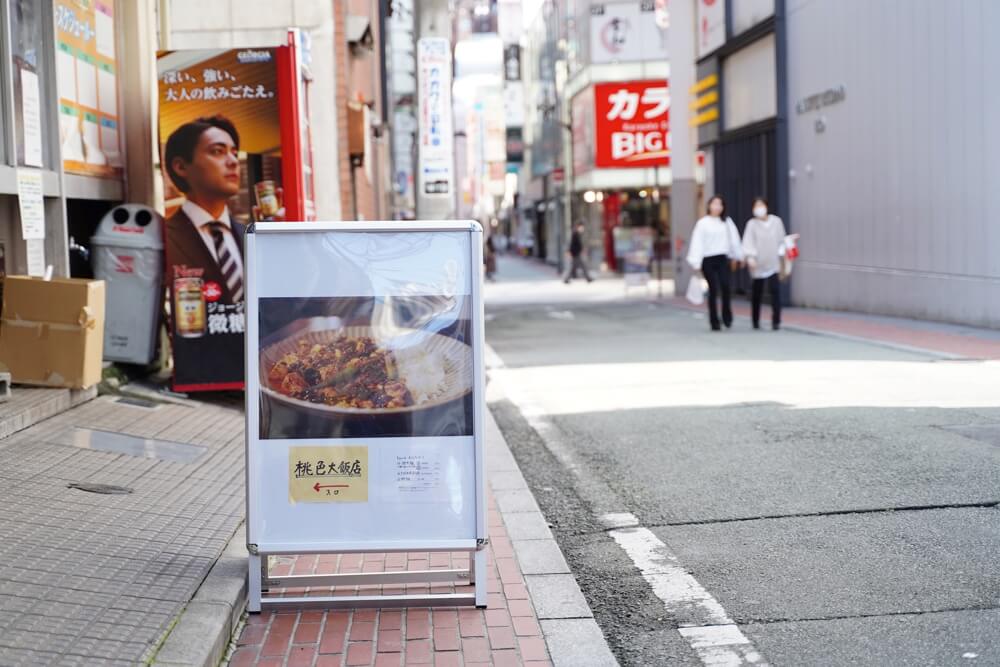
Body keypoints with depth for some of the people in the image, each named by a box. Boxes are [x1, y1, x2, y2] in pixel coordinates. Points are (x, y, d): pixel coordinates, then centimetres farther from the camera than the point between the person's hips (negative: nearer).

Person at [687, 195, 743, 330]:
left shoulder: (727, 222, 9)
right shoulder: (702, 223, 1)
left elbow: (734, 239, 14)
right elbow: (697, 243, -2)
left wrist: (736, 256, 16)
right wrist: (696, 263, -7)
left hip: (723, 259, 1)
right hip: (708, 259, -1)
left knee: (725, 286, -17)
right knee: (713, 290, -1)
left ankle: (727, 316, 0)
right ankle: (714, 322, 7)